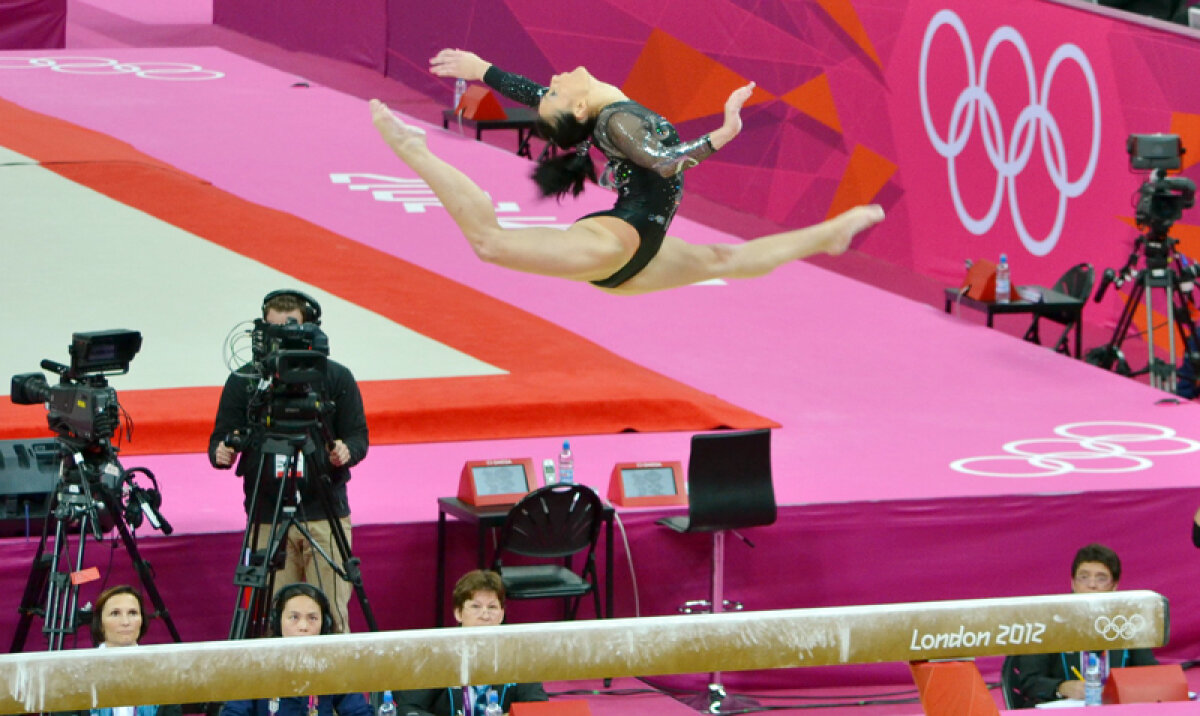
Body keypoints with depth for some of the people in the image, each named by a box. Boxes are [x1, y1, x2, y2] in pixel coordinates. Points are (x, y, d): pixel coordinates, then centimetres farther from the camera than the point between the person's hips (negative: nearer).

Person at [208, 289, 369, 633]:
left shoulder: (337, 378, 7)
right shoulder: (243, 381, 8)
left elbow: (358, 437, 6)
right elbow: (221, 438, 8)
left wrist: (346, 451, -17)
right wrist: (221, 453, -16)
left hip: (325, 516, 0)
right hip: (267, 519, 0)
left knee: (331, 615, -3)